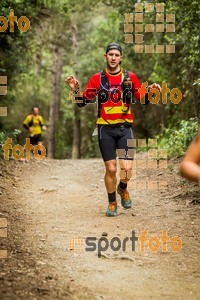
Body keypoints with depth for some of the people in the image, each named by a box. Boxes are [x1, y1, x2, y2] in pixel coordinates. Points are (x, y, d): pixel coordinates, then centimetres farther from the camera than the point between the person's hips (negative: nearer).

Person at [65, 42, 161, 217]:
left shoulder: (130, 77, 5)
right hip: (106, 129, 0)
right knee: (111, 169, 0)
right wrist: (75, 89, -13)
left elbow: (144, 99, 7)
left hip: (125, 128, 0)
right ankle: (112, 203, 20)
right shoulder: (97, 78, 4)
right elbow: (82, 102, 4)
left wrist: (150, 92, -13)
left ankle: (123, 189, 23)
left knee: (127, 169, -11)